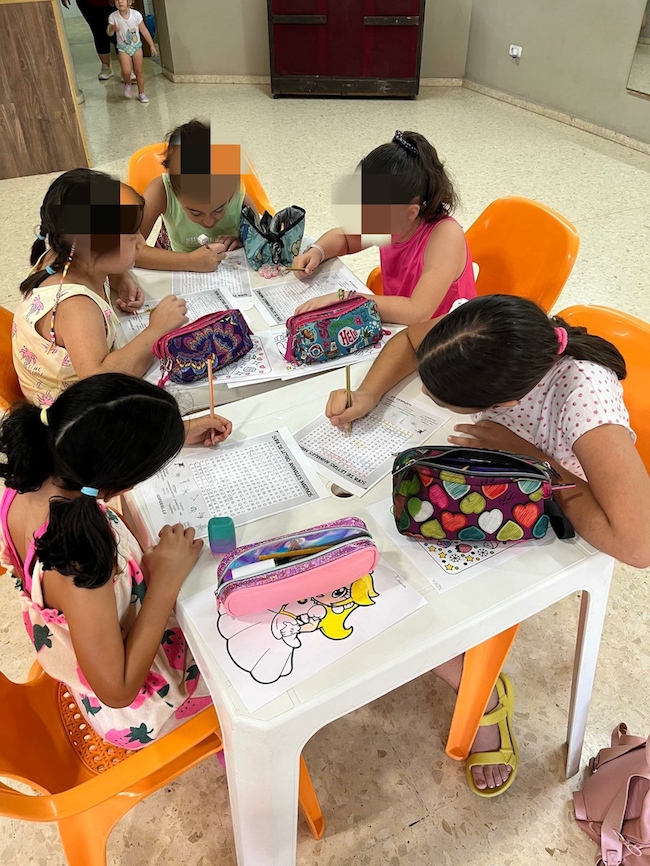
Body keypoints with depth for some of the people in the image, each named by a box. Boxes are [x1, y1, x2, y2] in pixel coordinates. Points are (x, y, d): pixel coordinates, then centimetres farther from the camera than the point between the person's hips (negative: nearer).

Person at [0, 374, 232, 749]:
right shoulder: (75, 564, -46)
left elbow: (90, 451, 3)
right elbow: (117, 690, -32)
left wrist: (176, 433, 3)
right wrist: (166, 580, -32)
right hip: (135, 710, -6)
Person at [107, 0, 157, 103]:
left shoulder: (136, 14, -11)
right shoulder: (113, 16, -13)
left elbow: (144, 31, -2)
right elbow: (109, 33, -11)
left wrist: (152, 45, -1)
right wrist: (111, 29, -34)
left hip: (136, 46, 1)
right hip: (123, 48, -1)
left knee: (139, 71, 6)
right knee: (126, 71, -17)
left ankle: (141, 93, 24)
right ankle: (127, 84, 17)